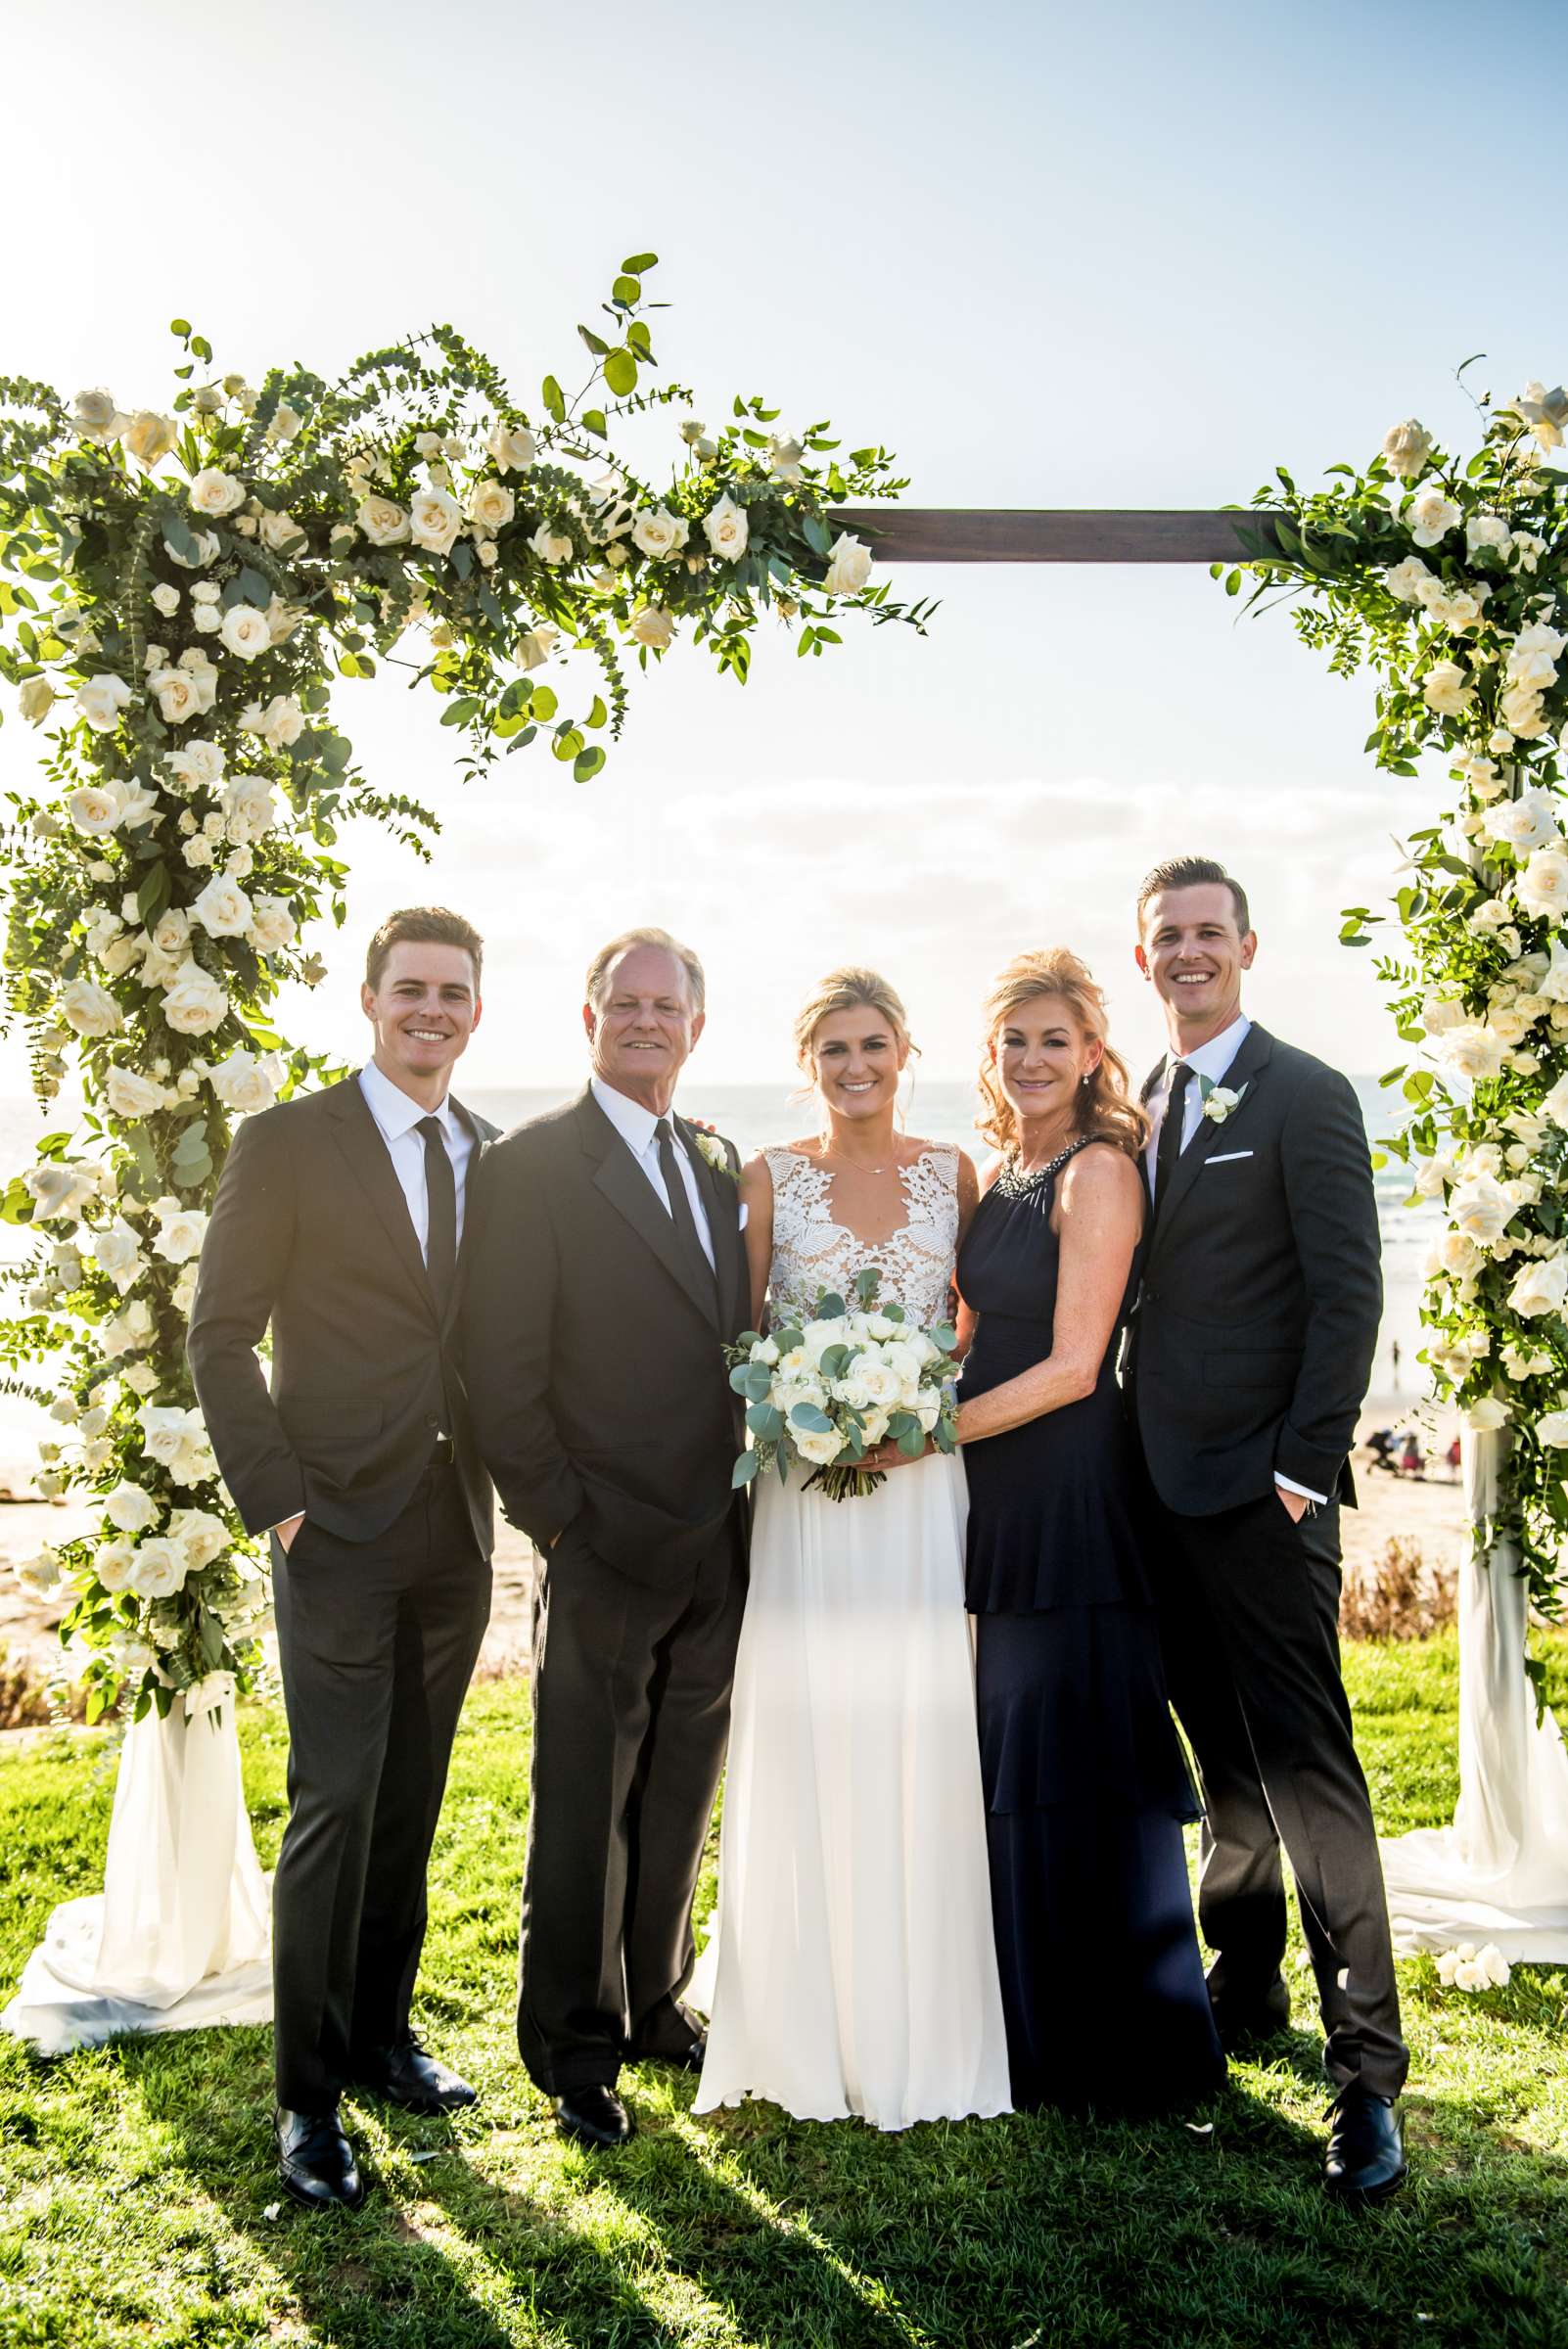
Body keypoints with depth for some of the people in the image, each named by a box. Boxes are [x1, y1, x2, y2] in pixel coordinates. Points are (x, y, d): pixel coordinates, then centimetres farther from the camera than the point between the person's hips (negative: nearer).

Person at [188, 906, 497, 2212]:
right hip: (341, 1527, -4)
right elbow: (222, 1336, -6)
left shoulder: (498, 1160, 9)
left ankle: (381, 2037, 31)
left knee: (412, 1807, 14)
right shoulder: (289, 1143, -5)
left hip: (458, 1528, 5)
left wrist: (514, 1475, 2)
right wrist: (275, 1499, -11)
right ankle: (308, 2101, 12)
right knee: (337, 1807, -2)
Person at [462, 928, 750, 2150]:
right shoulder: (532, 1165, -9)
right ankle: (575, 2048, 23)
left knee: (679, 1798, 18)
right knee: (585, 1809, 7)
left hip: (720, 1545, 6)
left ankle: (655, 2003, 36)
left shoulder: (722, 1164, 11)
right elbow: (504, 1371, -11)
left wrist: (748, 1485, 5)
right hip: (608, 1548, -6)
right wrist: (561, 1516, -12)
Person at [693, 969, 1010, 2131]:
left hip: (924, 1484, 1)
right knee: (806, 1746, 1)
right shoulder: (769, 1178, 3)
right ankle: (807, 2028, 16)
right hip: (804, 1486, -1)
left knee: (920, 1745, 4)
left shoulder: (951, 1173, 7)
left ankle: (922, 2031, 19)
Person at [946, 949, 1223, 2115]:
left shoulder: (1098, 1169, -11)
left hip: (1070, 1491, -8)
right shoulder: (996, 1177, 13)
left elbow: (1071, 1366, -16)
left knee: (1070, 1766, 0)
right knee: (1009, 1764, 13)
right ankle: (1034, 2028, 28)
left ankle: (1117, 2050, 17)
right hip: (1000, 1495, 8)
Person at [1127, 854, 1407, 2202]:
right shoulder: (1139, 1111, 14)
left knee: (1306, 1764, -5)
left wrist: (1306, 1464, -15)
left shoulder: (1305, 1097, -6)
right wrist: (1137, 1453, 8)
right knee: (1224, 1757, 17)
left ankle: (1368, 2067, 5)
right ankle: (1247, 1991, 33)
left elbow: (1349, 1292, -11)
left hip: (1261, 1489, -6)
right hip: (1165, 1485, 7)